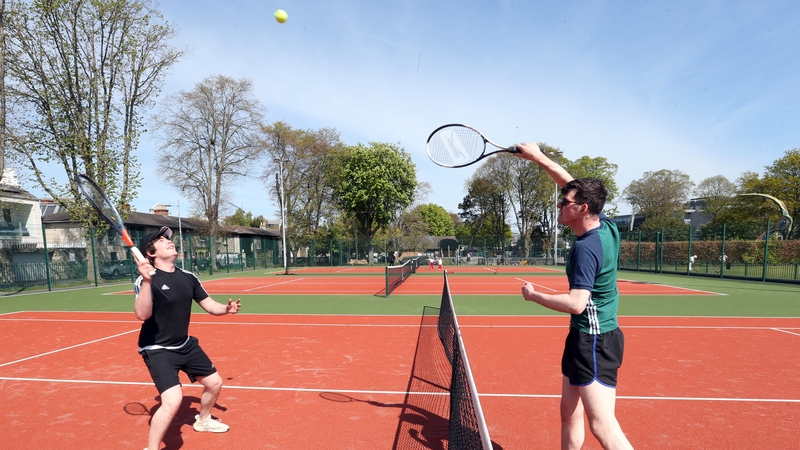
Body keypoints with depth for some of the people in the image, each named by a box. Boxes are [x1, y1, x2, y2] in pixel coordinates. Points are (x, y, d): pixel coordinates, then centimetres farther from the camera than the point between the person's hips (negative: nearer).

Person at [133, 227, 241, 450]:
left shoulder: (188, 277, -1)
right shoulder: (147, 280, -21)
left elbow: (209, 305, 4)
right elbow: (142, 315, -36)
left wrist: (226, 308, -17)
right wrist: (146, 281, -48)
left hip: (185, 345, 7)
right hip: (158, 350, -7)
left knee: (214, 383, 17)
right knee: (173, 400, -24)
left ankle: (203, 420, 47)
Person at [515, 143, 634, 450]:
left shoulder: (586, 248, -23)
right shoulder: (607, 227, 3)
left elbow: (576, 303, -29)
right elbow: (572, 184, 13)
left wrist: (534, 295, -15)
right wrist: (539, 157, 12)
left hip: (594, 341, -10)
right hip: (584, 336, 10)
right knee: (570, 412, 17)